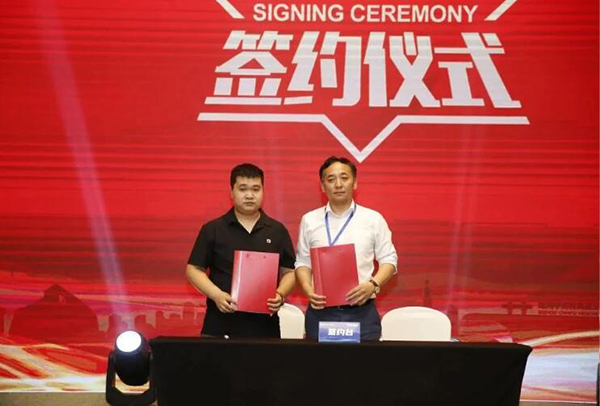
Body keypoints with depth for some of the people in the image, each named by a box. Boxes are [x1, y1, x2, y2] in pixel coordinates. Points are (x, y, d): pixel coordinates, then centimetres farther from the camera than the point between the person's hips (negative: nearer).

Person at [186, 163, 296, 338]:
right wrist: (216, 295, -11)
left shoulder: (278, 231, 9)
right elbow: (194, 269, 4)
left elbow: (289, 271, 11)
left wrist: (281, 295, -8)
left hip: (264, 323, 1)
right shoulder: (213, 230, 4)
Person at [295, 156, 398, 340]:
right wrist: (308, 289, -6)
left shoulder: (373, 219, 6)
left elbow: (388, 260, 6)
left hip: (362, 313, -1)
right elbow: (303, 262, 12)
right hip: (321, 312, 1)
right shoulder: (309, 220, 10)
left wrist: (373, 284, -11)